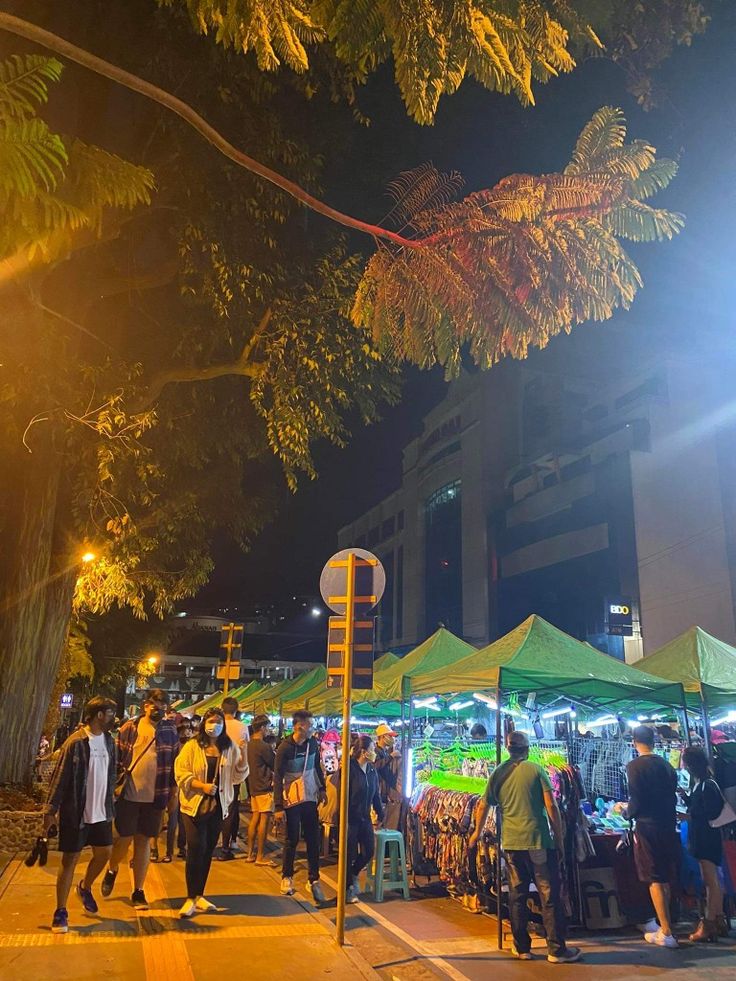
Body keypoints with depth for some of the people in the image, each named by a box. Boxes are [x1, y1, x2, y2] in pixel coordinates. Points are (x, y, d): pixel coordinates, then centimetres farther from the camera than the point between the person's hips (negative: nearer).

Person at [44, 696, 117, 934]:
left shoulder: (108, 741, 4)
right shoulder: (76, 742, -17)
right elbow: (60, 777, -15)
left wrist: (109, 803, 14)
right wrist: (51, 810, -14)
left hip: (101, 812, 6)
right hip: (76, 813, -6)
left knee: (104, 852, 13)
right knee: (70, 860, 3)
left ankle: (85, 887, 41)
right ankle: (60, 912, 17)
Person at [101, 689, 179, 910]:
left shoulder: (170, 731, 1)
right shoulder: (129, 728, -2)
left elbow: (175, 762, 6)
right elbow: (116, 757, 3)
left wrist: (173, 792, 5)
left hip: (154, 797, 1)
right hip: (128, 794, -1)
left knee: (144, 842, 9)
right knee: (124, 839, 7)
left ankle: (138, 891, 22)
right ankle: (112, 871, 39)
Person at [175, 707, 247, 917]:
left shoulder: (230, 748, 3)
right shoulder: (192, 746, -5)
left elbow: (237, 777, 2)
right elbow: (181, 774, -9)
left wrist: (244, 755, -13)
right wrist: (202, 786, -21)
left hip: (218, 805, 3)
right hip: (194, 805, -3)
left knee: (208, 851, 11)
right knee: (196, 849, -8)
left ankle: (199, 895, 25)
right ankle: (190, 898, 5)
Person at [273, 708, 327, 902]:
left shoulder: (312, 743, -1)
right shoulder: (285, 748, -16)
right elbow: (277, 778, -14)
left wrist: (322, 788, 13)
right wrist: (278, 807, -17)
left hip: (310, 799, 4)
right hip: (292, 800, -4)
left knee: (313, 840, 5)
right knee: (292, 840, 4)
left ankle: (314, 880, 13)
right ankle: (287, 877, 23)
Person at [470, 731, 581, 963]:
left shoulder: (498, 773, 5)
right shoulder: (536, 770, -4)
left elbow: (484, 806, 13)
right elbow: (551, 806, -8)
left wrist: (477, 832, 28)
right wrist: (559, 836, 3)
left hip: (511, 842, 3)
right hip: (538, 840, -3)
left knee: (517, 896, 12)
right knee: (549, 896, 5)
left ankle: (522, 948, 19)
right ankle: (557, 949, 8)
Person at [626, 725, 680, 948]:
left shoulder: (635, 766, -13)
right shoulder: (666, 765, 6)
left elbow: (636, 800, -16)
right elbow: (673, 795, 11)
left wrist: (629, 813, 4)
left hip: (647, 827, -6)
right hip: (668, 825, 6)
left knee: (655, 880, 0)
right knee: (665, 879, 17)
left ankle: (666, 933, 1)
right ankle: (664, 922, 29)